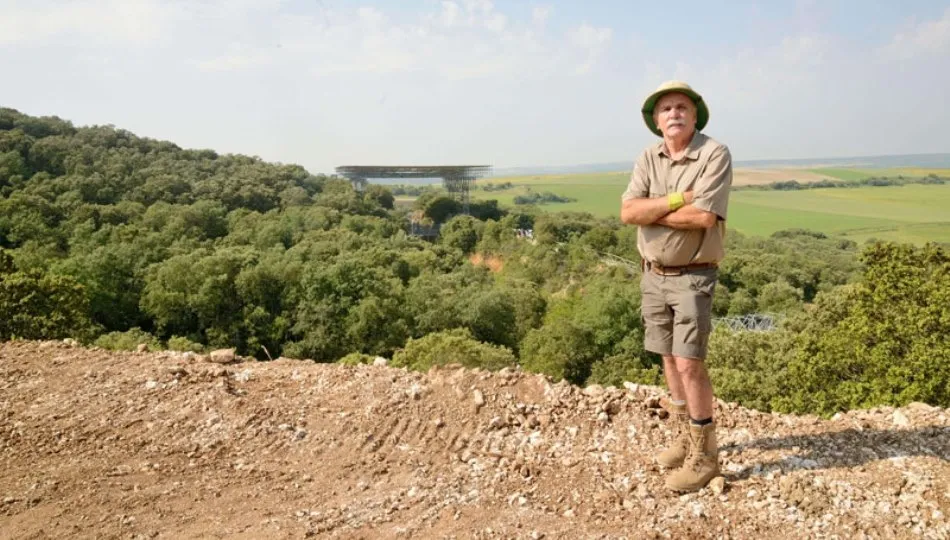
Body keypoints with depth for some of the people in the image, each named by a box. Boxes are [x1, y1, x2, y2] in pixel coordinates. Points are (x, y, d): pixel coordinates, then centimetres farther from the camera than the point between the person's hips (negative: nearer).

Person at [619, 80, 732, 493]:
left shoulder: (715, 155, -13)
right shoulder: (648, 158, 3)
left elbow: (704, 217, -26)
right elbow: (627, 213, -9)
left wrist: (650, 210, -14)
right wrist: (675, 200, -20)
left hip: (693, 276, -6)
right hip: (653, 274, 6)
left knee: (689, 362, -8)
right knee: (669, 359, 15)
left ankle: (704, 455, 7)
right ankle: (684, 436, 31)